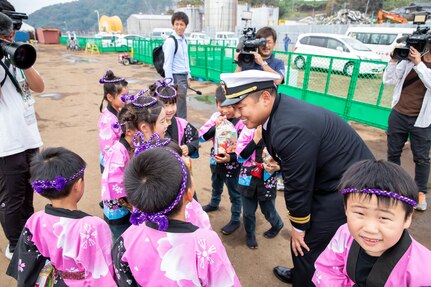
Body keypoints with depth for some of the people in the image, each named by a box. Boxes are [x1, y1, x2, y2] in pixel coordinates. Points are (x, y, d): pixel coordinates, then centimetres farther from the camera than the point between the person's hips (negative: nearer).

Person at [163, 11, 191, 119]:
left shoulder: (184, 40, 12)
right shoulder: (170, 41, -12)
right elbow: (168, 64, -14)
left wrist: (188, 77, 15)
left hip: (184, 76, 8)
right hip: (176, 77, -8)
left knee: (178, 104, 14)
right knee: (181, 106, -5)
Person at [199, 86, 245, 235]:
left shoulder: (242, 122, -24)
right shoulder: (216, 116, -10)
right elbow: (201, 136, -11)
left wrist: (231, 158, -35)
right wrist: (215, 126, -26)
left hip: (232, 165, -6)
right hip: (215, 160, 6)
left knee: (234, 193, 13)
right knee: (216, 186, 31)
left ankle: (235, 220, 33)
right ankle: (214, 204, 58)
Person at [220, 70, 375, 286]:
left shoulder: (291, 128, -34)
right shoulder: (279, 110, -5)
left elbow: (298, 186, -22)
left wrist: (298, 228, -9)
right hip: (330, 177, 9)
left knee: (308, 247, 1)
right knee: (304, 238, 23)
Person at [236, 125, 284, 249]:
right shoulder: (249, 129, -7)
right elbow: (241, 155, -11)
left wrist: (277, 167, -26)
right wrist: (256, 138, -21)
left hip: (268, 181, -1)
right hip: (248, 179, 1)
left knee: (268, 211, 17)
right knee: (248, 212, 13)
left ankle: (278, 225, 52)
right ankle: (250, 234, 43)